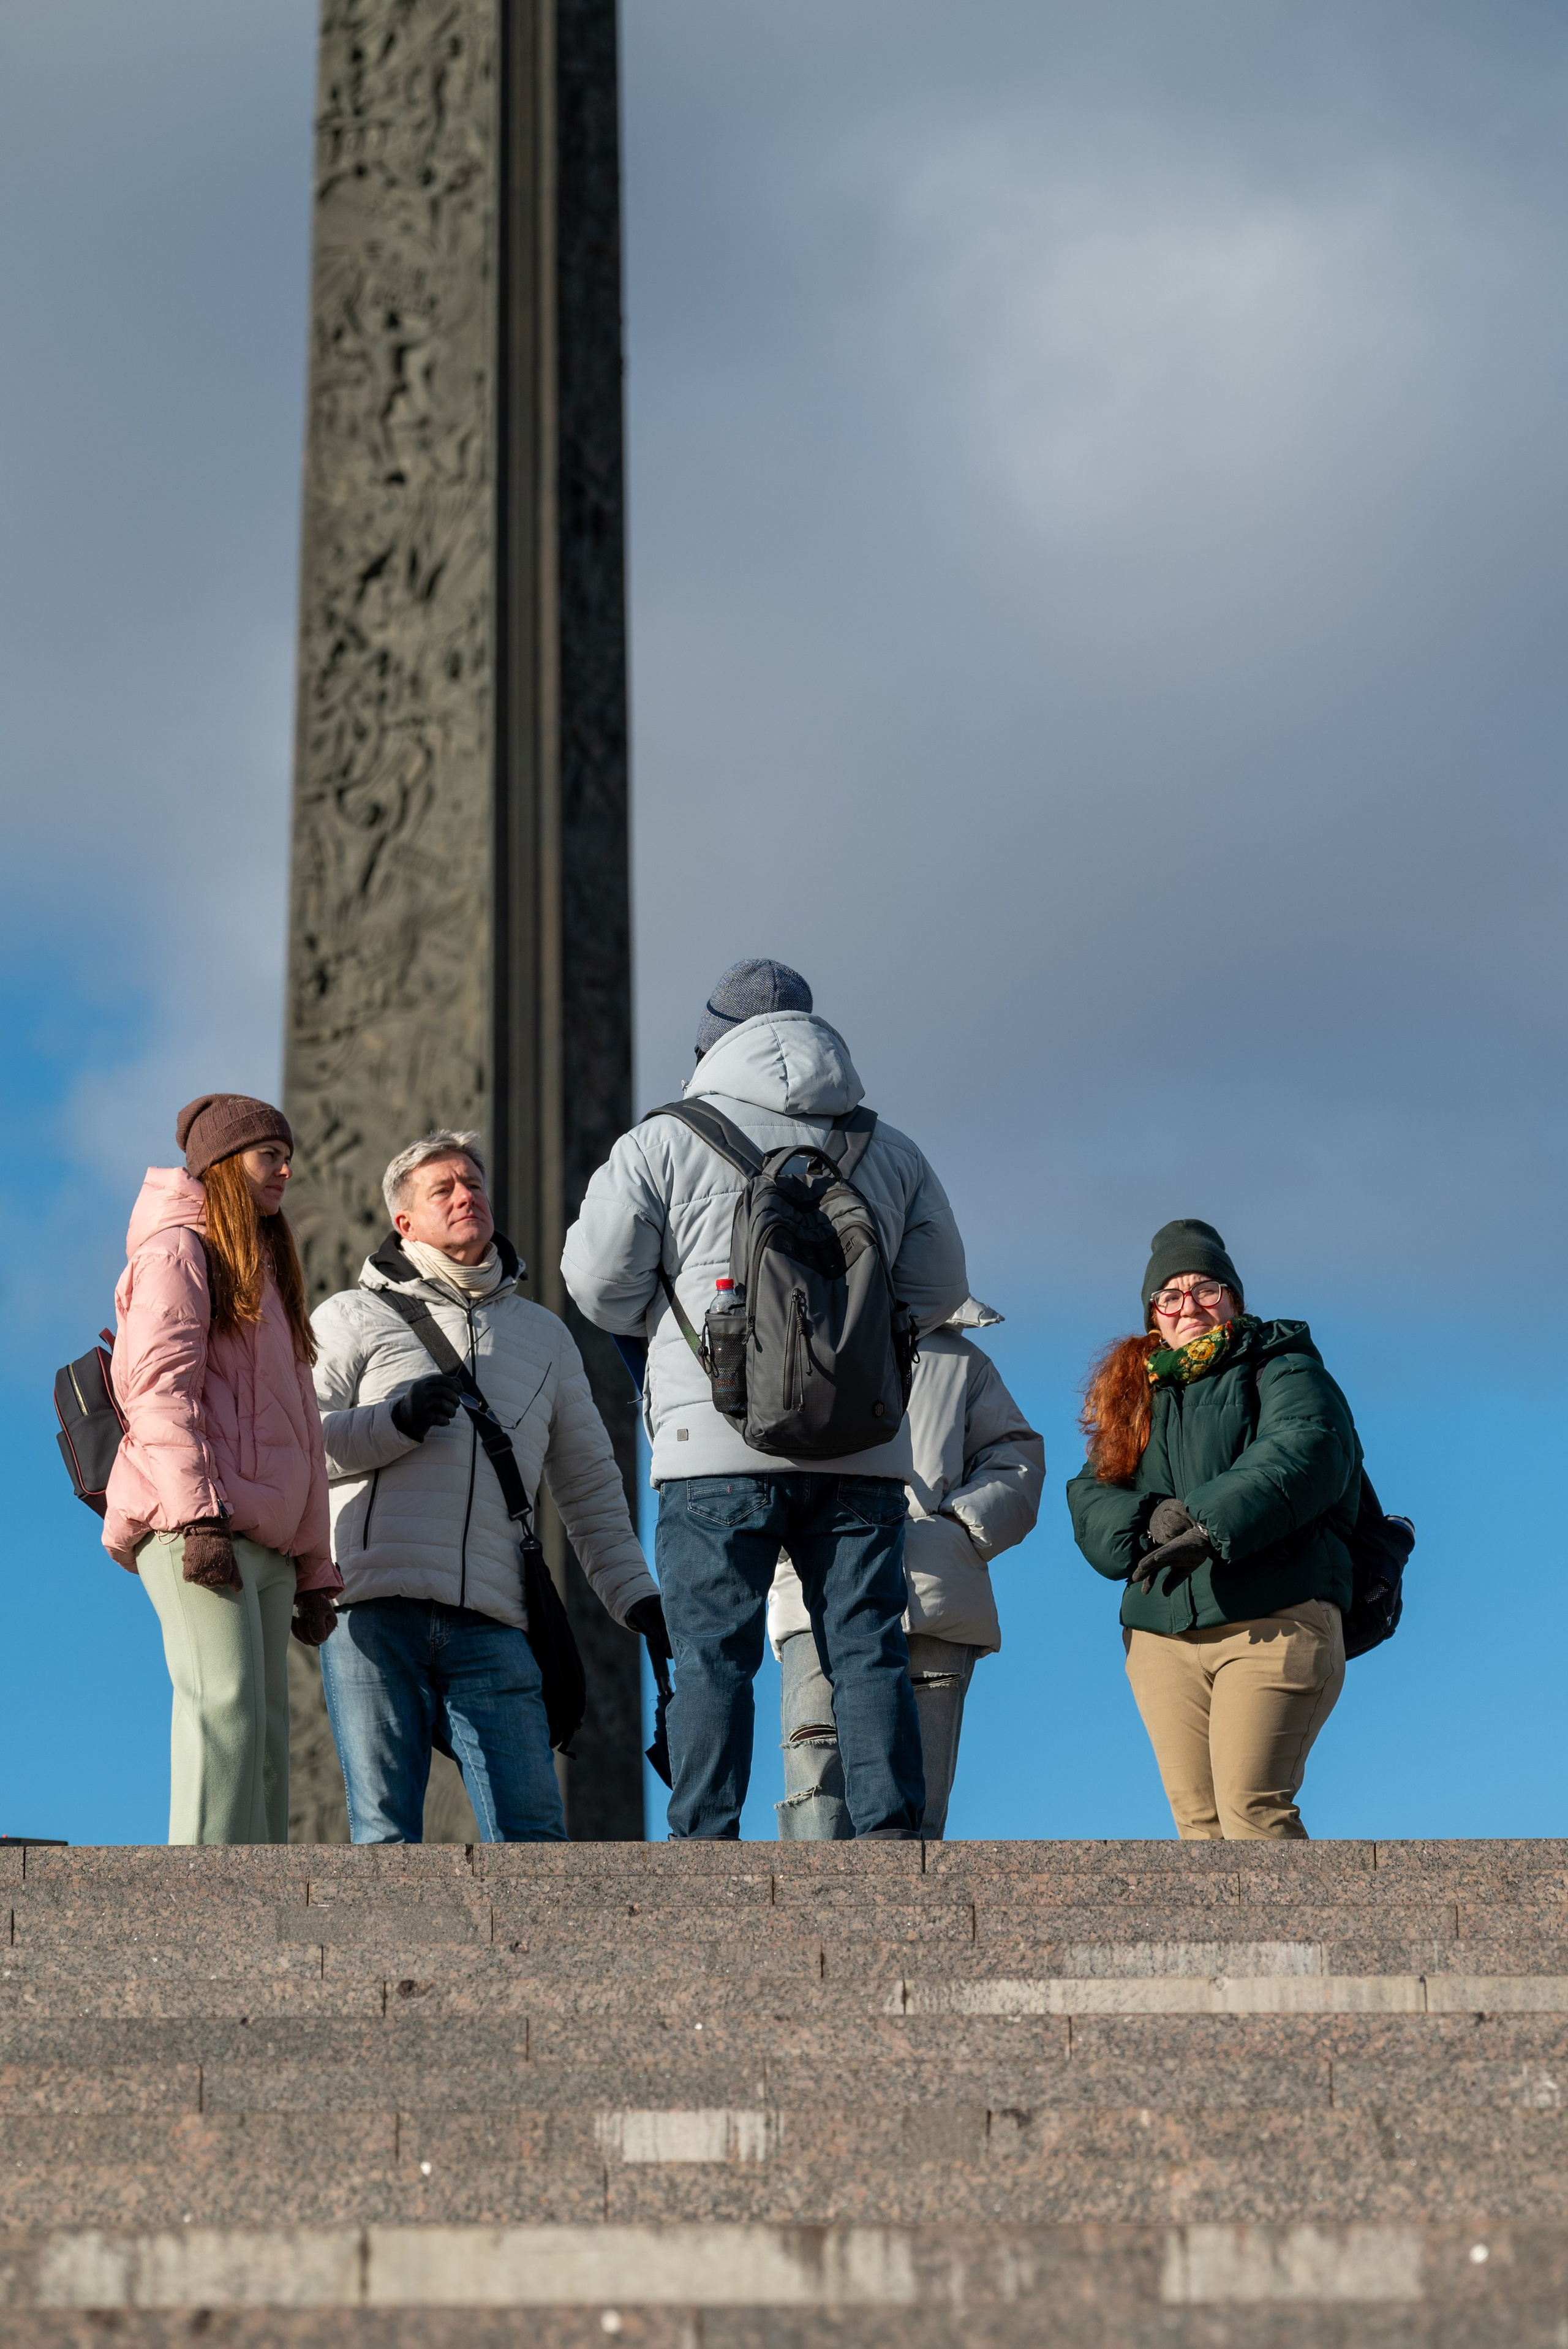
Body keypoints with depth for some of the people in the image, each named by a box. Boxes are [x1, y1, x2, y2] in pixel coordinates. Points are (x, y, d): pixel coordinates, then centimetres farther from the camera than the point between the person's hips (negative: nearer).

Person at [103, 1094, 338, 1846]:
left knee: (264, 1733, 0)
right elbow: (161, 1388, -9)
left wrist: (313, 1569, 22)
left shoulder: (266, 1276, 30)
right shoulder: (178, 1251, 4)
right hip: (196, 1525, -8)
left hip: (265, 1539, 8)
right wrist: (198, 1513, -21)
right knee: (227, 1706, -21)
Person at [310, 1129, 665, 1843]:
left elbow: (590, 1484, 26)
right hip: (374, 1615, -2)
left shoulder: (544, 1334, 25)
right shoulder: (353, 1316, 15)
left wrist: (635, 1596, 16)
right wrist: (394, 1423, -10)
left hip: (490, 1625, 2)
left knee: (531, 1832, -9)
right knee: (385, 1833, -6)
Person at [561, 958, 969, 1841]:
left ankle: (705, 1845, -6)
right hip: (862, 1447, 3)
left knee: (713, 1658, -2)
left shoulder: (663, 1144, 5)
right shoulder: (893, 1153, 15)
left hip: (719, 1444, -3)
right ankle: (893, 1835, -3)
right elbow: (940, 1290, 19)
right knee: (870, 1651, 3)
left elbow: (599, 1278, 4)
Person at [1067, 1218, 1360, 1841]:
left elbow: (1305, 1452, -14)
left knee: (1251, 1808, -16)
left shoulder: (1283, 1369, 6)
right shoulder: (1132, 1395, 22)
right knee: (1197, 1819, 0)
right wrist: (1147, 1519, -12)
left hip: (1272, 1625, -5)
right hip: (1160, 1635, 5)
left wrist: (1211, 1524, -25)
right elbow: (1088, 1498, 11)